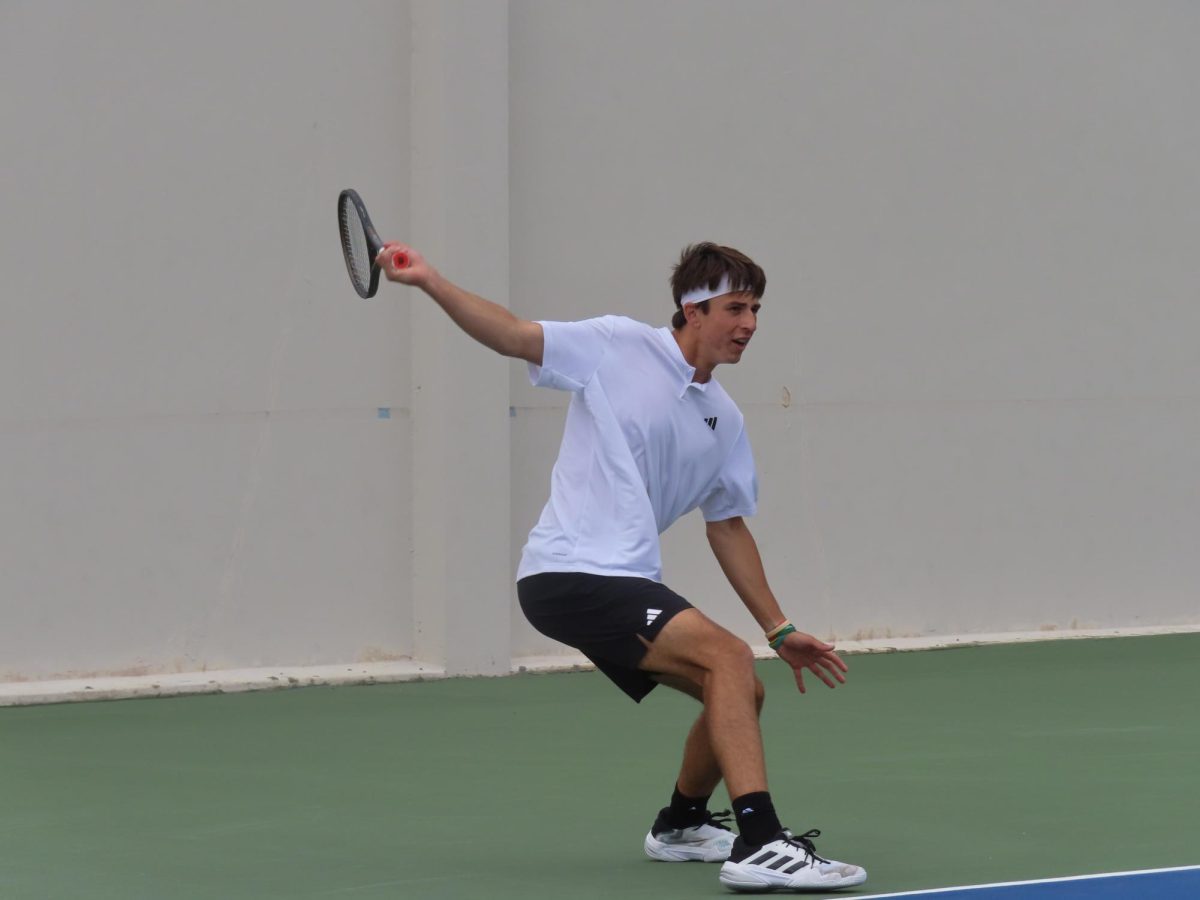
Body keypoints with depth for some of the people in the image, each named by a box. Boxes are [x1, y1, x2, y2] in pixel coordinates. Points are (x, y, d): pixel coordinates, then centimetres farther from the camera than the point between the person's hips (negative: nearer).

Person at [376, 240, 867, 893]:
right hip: (568, 574, -9)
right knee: (728, 656, -24)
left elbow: (727, 528, 22)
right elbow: (511, 335, -7)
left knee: (742, 695, 13)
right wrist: (429, 281, -20)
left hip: (626, 585, 9)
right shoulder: (617, 347, -4)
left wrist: (780, 630, 21)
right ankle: (758, 844, -33)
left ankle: (680, 825, 39)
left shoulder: (723, 422, 15)